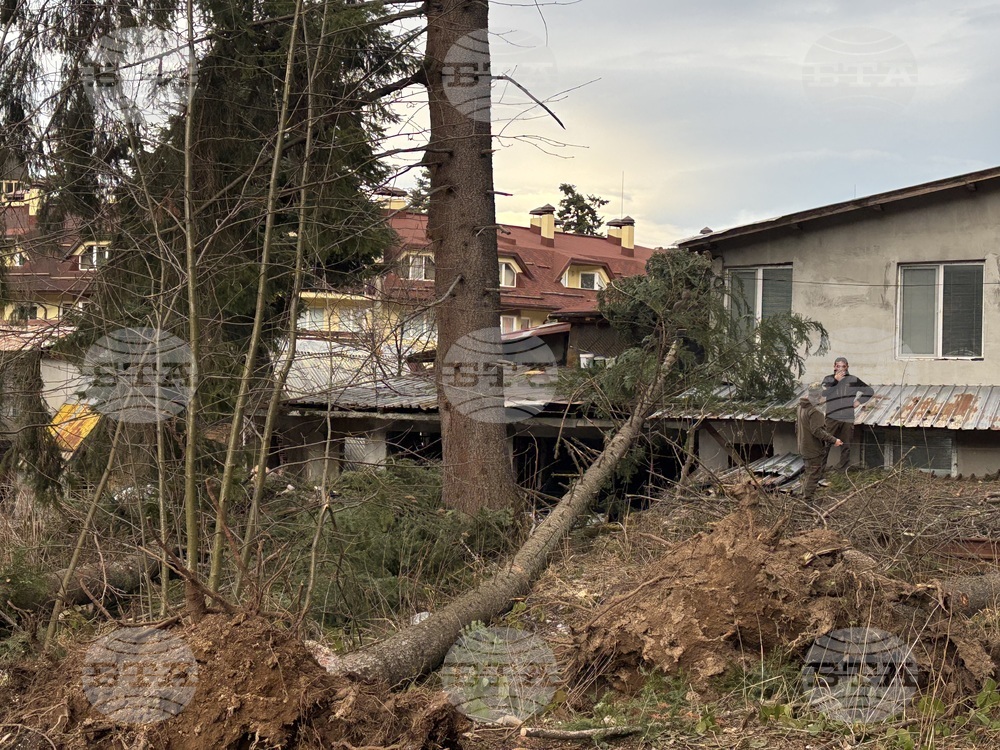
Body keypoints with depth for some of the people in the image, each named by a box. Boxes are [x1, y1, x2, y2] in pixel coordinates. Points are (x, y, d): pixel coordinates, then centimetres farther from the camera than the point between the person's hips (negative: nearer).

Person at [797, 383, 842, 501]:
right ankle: (807, 498, 3)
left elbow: (797, 426, 18)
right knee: (813, 475, -1)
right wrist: (833, 440, -26)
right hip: (814, 449, -10)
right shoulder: (815, 411, -24)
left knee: (808, 473, 23)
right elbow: (817, 431, -29)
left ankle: (805, 495, 33)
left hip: (804, 447, 10)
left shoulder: (801, 407, 8)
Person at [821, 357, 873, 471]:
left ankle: (841, 469, 18)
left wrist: (859, 401, 4)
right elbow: (824, 393, -18)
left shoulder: (853, 379, 5)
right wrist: (835, 380, -23)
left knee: (846, 446, 8)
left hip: (848, 419, 2)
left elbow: (869, 391, 15)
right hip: (832, 417, -2)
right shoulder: (828, 379, 2)